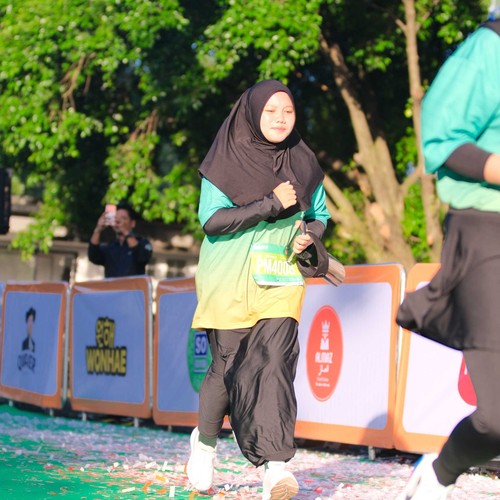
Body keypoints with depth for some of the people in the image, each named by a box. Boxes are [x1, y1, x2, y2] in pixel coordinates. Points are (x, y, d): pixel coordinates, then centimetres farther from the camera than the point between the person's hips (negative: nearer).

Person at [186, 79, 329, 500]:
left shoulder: (303, 164, 8)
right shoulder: (226, 161, -4)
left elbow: (319, 214, 20)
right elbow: (212, 220, -12)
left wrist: (309, 234, -4)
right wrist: (271, 204, -18)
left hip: (280, 280, 2)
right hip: (231, 282, -2)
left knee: (275, 363, -12)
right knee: (230, 366, 1)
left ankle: (275, 464, -18)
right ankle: (205, 439, 28)